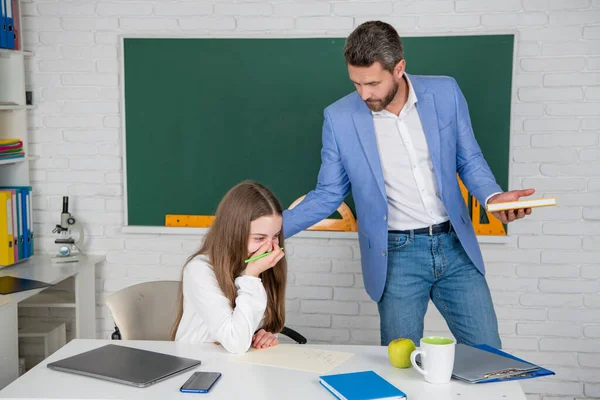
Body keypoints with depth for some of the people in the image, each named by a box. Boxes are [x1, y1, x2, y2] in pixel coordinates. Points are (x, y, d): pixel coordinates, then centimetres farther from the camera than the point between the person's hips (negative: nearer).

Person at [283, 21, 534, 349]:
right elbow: (328, 194, 2)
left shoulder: (445, 93, -3)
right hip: (397, 256, -2)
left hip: (455, 246, 2)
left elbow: (469, 160, 8)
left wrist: (492, 196, -13)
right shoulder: (339, 118, -6)